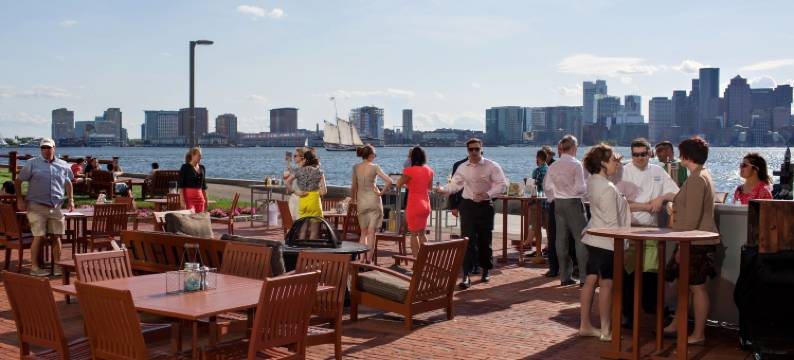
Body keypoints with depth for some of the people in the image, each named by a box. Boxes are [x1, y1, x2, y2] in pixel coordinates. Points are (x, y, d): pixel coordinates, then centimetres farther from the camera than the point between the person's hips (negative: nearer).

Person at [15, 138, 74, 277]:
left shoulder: (63, 166, 11)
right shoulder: (32, 164, 2)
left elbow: (68, 183, 23)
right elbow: (18, 181, 4)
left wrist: (70, 200, 14)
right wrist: (19, 199, -4)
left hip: (56, 208, 3)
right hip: (37, 207, -3)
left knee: (56, 236, 4)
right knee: (39, 236, -8)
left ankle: (57, 265, 12)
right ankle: (34, 267, -1)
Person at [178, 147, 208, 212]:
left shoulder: (202, 168, 11)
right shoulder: (185, 167, -4)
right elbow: (181, 185, -8)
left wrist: (205, 199, 15)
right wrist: (182, 200, -15)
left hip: (200, 197, 6)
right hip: (188, 197, -6)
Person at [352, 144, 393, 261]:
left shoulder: (356, 167, 1)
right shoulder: (375, 167, -9)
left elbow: (354, 187, 6)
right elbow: (389, 181, -17)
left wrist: (354, 200, 18)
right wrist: (382, 192, -4)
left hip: (361, 202, 3)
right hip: (374, 200, -3)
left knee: (363, 232, 13)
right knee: (371, 232, 1)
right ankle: (369, 260, 0)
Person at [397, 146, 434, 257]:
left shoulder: (410, 170, -17)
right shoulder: (429, 170, 2)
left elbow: (399, 185, -6)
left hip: (414, 204, -6)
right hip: (426, 204, 6)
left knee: (414, 234, 4)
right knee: (422, 232, 19)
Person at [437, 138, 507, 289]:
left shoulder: (491, 166, -6)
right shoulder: (463, 167, 4)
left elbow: (502, 184, -8)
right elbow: (455, 184, 9)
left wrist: (487, 194, -23)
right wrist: (444, 190, -12)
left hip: (485, 205, -1)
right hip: (468, 205, 1)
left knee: (485, 240, 9)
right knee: (468, 241, -8)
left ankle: (486, 270, 31)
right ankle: (466, 276, -10)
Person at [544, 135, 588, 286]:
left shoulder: (553, 166, 4)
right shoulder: (576, 164, -13)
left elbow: (547, 186, 10)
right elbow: (580, 188, -16)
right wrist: (586, 188, 5)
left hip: (558, 204, 6)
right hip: (573, 203, -6)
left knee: (561, 239, 8)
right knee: (580, 239, 0)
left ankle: (565, 276, 13)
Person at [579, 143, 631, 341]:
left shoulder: (592, 181, 4)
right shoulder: (608, 189, -21)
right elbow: (612, 221, -19)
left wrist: (615, 164, 13)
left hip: (593, 239, 9)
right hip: (607, 242, -8)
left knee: (590, 281, 11)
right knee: (606, 284, -1)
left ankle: (584, 325, 17)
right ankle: (606, 330, 7)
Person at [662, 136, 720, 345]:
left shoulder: (696, 179, -18)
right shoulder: (703, 176, 15)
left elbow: (692, 218, -22)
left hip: (697, 242, -10)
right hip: (699, 240, 10)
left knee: (696, 287, -4)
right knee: (684, 282, 17)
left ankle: (698, 335, 3)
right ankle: (676, 325, 27)